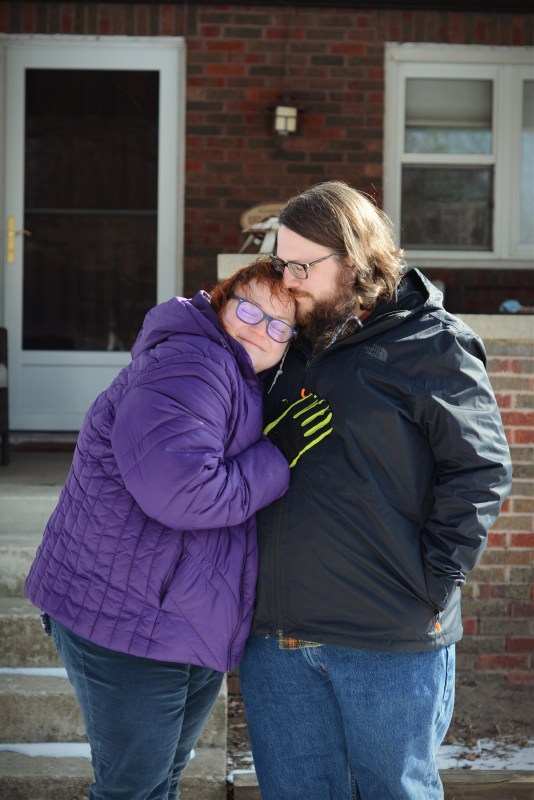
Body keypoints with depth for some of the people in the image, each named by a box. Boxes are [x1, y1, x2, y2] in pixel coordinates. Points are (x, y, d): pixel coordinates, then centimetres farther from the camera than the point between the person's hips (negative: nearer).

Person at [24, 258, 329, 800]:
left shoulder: (252, 386, 13)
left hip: (199, 629, 10)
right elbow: (180, 492, -31)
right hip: (125, 614, -10)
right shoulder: (189, 366, -20)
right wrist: (280, 461, -21)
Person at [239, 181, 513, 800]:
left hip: (389, 642, -6)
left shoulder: (431, 344, -6)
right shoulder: (292, 345, 13)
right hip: (274, 637, 6)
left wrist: (433, 583, -13)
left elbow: (481, 469, -11)